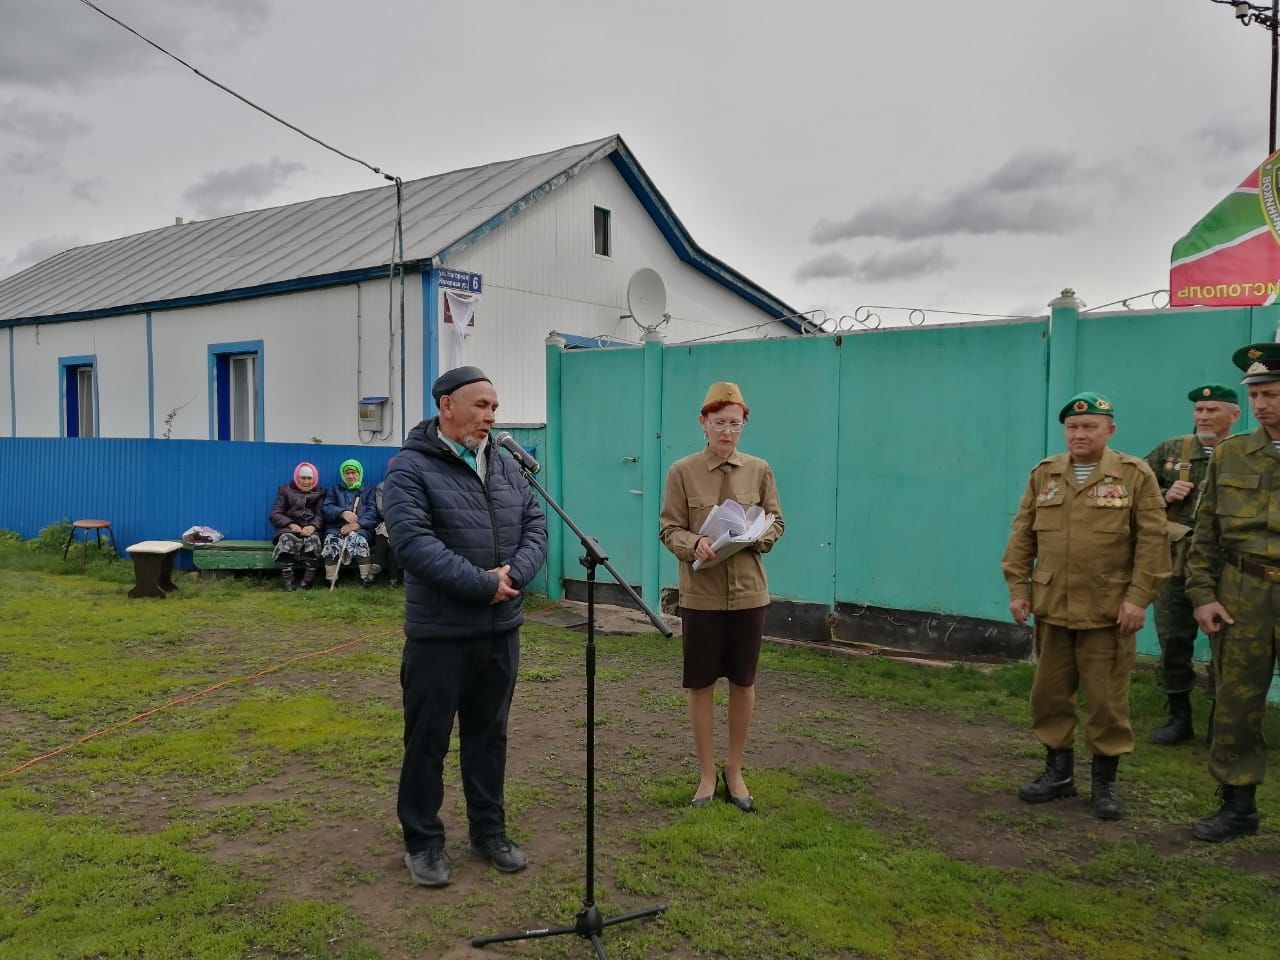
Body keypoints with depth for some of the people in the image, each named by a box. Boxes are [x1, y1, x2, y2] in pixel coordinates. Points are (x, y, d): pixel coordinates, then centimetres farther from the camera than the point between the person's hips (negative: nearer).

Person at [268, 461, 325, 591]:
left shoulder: (320, 493, 18)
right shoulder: (285, 490, 16)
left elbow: (321, 514, 2)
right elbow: (274, 514, 5)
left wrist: (313, 526, -21)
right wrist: (290, 524, -15)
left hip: (310, 529, 0)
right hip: (289, 528, 0)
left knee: (313, 540, -35)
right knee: (287, 539, -36)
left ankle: (307, 581, -26)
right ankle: (287, 580, -29)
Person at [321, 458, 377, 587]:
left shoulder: (368, 492, 21)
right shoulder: (335, 489, 25)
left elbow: (372, 514, 3)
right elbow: (327, 508, 7)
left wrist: (357, 524, -16)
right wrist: (343, 513, -15)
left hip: (360, 528, -1)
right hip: (336, 527, 1)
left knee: (356, 537, -36)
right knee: (331, 540, -33)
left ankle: (367, 577, -33)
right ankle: (331, 580, -28)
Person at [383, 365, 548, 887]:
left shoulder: (506, 466, 10)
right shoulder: (411, 468, -10)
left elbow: (535, 525, 6)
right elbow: (414, 541, -21)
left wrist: (514, 574, -14)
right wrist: (482, 584, -23)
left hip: (501, 628, 6)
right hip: (439, 631, -6)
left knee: (489, 734, 17)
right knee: (428, 737, 7)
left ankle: (489, 831, 31)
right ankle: (423, 840, 23)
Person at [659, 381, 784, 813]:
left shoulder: (759, 470, 3)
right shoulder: (682, 471, -3)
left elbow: (776, 522, 7)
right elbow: (669, 528, -3)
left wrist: (758, 536, -15)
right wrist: (694, 545, -24)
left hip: (748, 592, 2)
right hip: (700, 594, -1)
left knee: (743, 683, 10)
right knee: (701, 684, 7)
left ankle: (735, 771, 27)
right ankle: (706, 774, 23)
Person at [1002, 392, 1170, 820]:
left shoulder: (1135, 474, -2)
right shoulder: (1043, 474, 8)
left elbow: (1153, 539, -5)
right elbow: (1022, 535, 8)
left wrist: (1138, 597, -11)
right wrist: (1017, 587, 2)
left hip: (1108, 612, -3)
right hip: (1052, 608, 4)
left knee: (1107, 700, 5)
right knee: (1049, 695, 11)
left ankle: (1105, 781, 20)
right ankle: (1059, 772, 26)